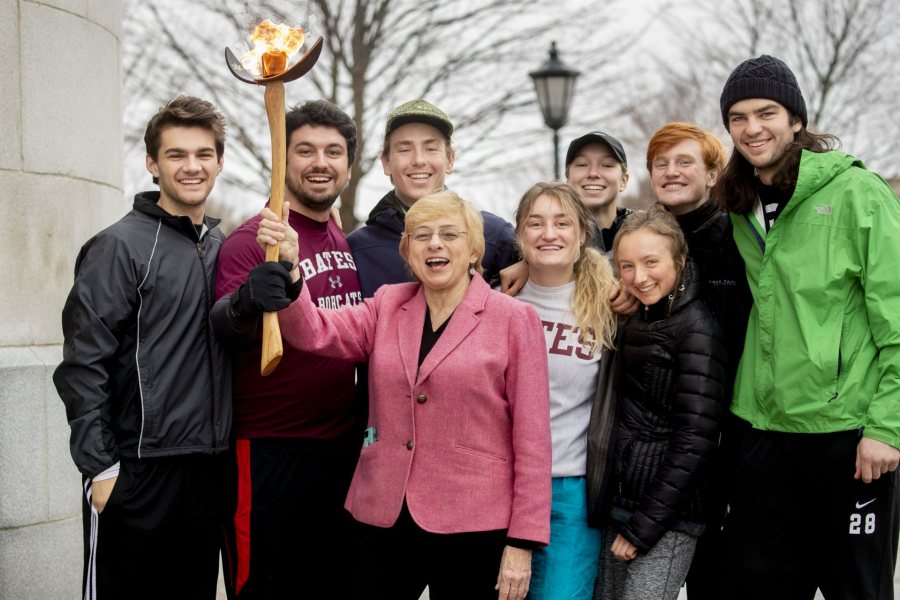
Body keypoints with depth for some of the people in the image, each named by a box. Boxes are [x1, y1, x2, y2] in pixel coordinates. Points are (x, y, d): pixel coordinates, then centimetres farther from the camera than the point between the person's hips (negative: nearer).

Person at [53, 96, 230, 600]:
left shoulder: (224, 247, 12)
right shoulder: (121, 247, -7)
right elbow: (83, 365, -11)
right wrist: (100, 467, -15)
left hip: (209, 469, 6)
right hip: (138, 469, -6)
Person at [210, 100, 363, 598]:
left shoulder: (348, 241, 10)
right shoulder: (253, 239, -10)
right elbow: (226, 330, -26)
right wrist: (245, 309, -46)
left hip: (342, 446, 7)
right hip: (271, 450, -7)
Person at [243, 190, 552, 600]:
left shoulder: (513, 319, -4)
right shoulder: (387, 306, 9)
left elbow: (531, 436, -5)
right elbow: (315, 333, -6)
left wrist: (523, 542, -8)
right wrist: (288, 267, -24)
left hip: (473, 530, -3)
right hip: (385, 518, 4)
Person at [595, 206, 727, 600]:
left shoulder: (696, 327, -11)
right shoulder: (639, 321, 12)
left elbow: (695, 439, -16)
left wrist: (645, 525, -14)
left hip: (666, 515, -7)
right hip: (619, 505, 7)